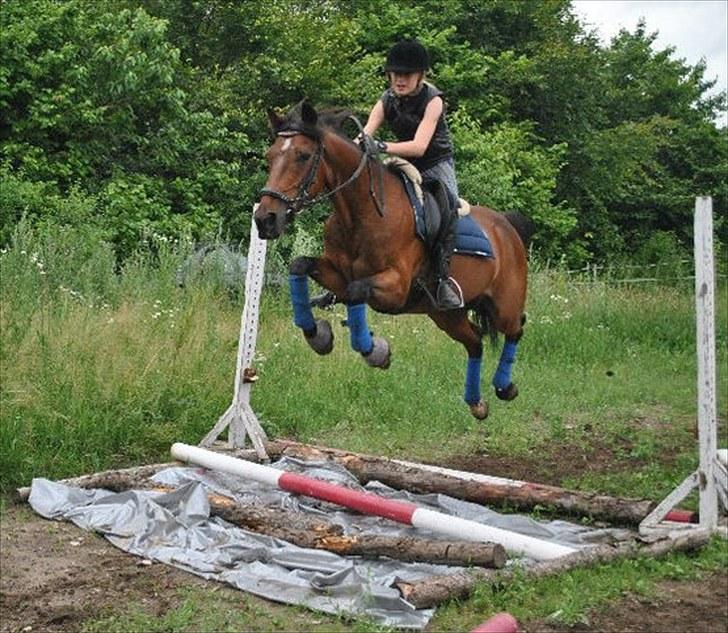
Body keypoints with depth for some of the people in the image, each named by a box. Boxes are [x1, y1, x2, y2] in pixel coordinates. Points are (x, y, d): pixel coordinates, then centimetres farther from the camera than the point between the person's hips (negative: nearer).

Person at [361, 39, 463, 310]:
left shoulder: (432, 100, -17)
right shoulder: (387, 100, -3)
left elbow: (419, 146, -30)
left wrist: (382, 147, -44)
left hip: (436, 164, -5)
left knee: (448, 202, -36)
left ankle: (444, 276, -34)